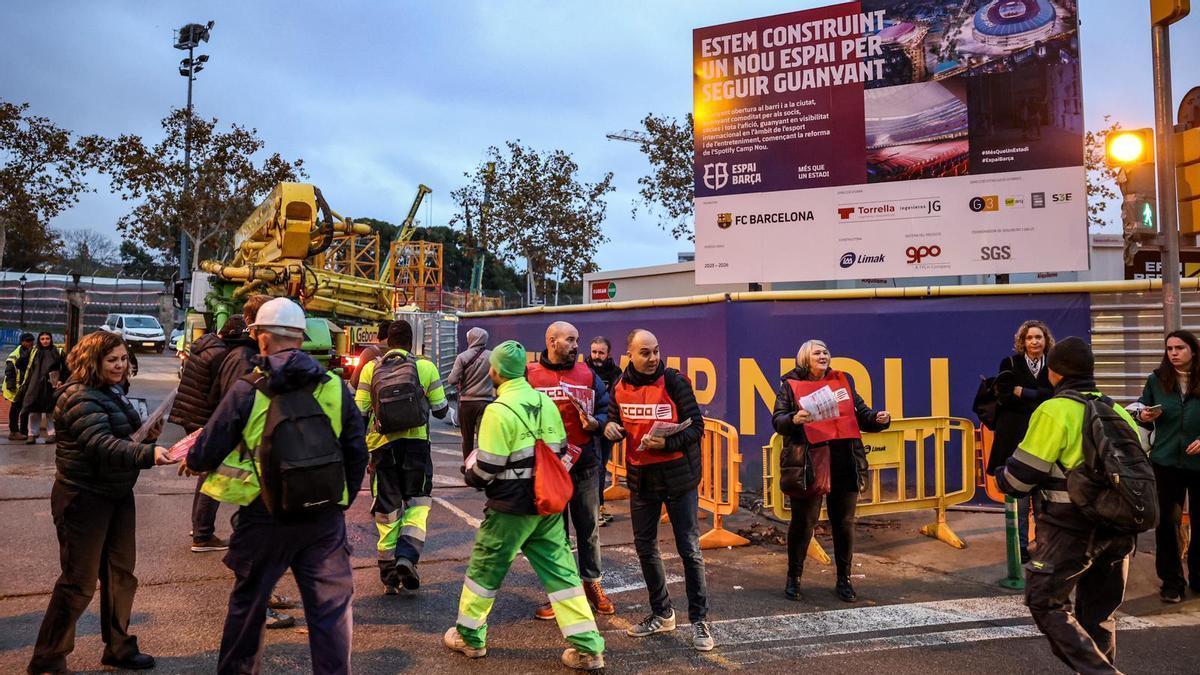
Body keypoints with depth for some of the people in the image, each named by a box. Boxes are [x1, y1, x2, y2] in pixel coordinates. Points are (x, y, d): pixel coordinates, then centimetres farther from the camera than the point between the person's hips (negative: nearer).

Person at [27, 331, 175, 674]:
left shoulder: (112, 391, 9)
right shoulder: (81, 398, -20)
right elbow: (102, 445, -35)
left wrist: (150, 440, 6)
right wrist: (149, 453, -48)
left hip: (118, 494, 9)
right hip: (84, 499, -9)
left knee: (121, 573, 15)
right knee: (79, 582, 0)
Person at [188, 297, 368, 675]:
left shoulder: (247, 391, -8)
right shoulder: (334, 388, -3)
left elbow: (205, 454, -3)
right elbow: (356, 454, 0)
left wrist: (190, 461, 21)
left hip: (264, 518, 0)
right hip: (325, 520, 0)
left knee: (248, 603, 20)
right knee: (332, 608, 8)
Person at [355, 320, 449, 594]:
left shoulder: (371, 368, 3)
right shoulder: (425, 367, -1)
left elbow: (360, 411, 2)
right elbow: (440, 410, 3)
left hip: (382, 444, 2)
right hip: (416, 442, -1)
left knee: (387, 508, 11)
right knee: (417, 501, 11)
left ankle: (389, 575, 16)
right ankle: (407, 556, -10)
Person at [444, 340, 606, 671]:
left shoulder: (499, 410, -17)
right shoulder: (545, 401, 3)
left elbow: (487, 468, -16)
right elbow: (560, 451, 13)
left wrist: (469, 474, 5)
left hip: (511, 507, -6)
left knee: (485, 569, 13)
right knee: (560, 570, 8)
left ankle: (469, 637, 29)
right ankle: (586, 648, 8)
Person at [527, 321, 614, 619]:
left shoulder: (588, 375, 5)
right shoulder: (530, 375, 0)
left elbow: (605, 409, 7)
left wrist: (594, 422, -13)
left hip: (584, 463, 2)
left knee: (589, 528, 12)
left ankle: (592, 583, 28)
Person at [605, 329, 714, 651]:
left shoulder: (674, 381, -11)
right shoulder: (621, 387, 2)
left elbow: (696, 427, -11)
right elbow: (615, 421, 17)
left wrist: (667, 443, -25)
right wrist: (610, 428, -6)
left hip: (678, 476, -5)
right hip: (640, 477, 5)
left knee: (689, 549, 0)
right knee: (645, 547, 13)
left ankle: (699, 619, 14)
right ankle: (661, 613, 30)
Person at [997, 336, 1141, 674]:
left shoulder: (1054, 411, -12)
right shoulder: (1118, 412, 11)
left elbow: (1021, 477, -12)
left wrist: (1000, 477, 9)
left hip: (1071, 529, -7)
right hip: (1118, 529, 7)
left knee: (1045, 602, 5)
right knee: (1100, 611, 18)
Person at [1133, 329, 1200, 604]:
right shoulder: (1156, 380, 1)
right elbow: (1142, 411, 10)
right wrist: (1144, 417, -12)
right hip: (1166, 462, 1)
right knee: (1166, 522, 3)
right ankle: (1172, 583, 14)